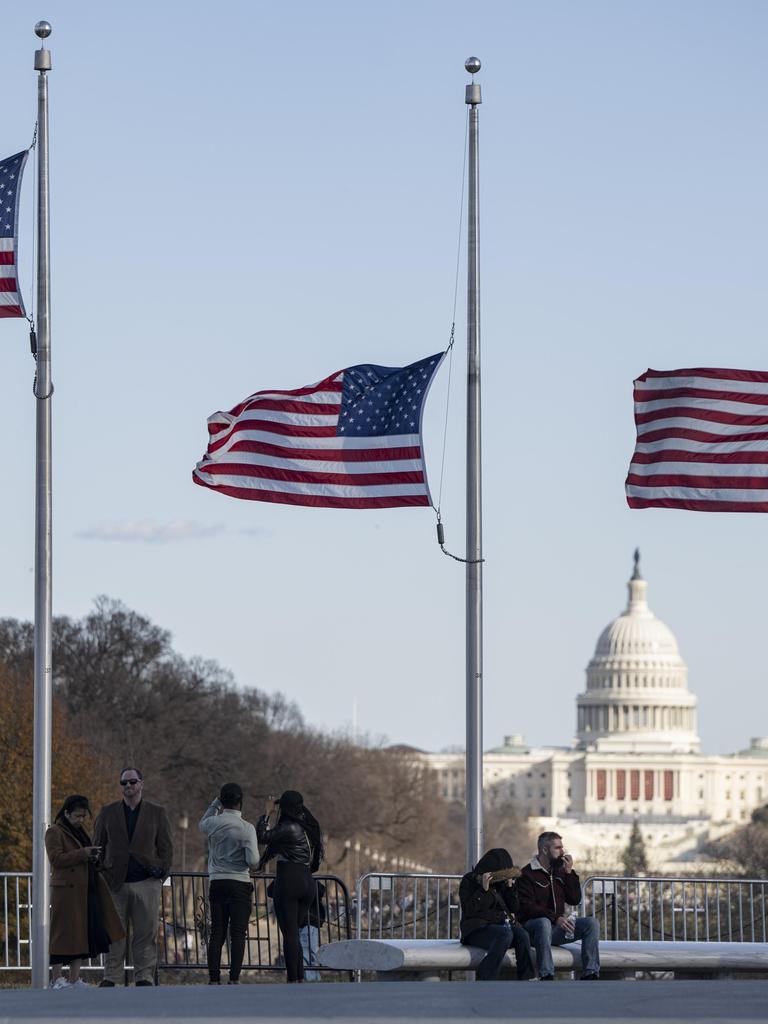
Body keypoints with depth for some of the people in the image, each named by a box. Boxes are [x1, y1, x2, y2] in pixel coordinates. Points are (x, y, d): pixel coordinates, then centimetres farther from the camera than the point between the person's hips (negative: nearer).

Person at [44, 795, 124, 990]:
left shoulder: (80, 831, 21)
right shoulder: (55, 832, -4)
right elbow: (56, 858, -16)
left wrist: (93, 858, 9)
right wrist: (82, 854, -20)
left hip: (85, 891, 8)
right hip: (67, 890, -8)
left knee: (81, 934, 6)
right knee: (64, 932, -7)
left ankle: (75, 979, 9)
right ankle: (57, 979, -4)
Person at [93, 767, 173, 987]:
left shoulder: (156, 813, 10)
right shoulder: (108, 812, 11)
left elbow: (166, 846, 11)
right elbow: (98, 845, 12)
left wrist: (162, 872, 0)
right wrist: (101, 876, 3)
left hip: (147, 882, 0)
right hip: (116, 883, 0)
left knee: (146, 933, -1)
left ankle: (144, 977, 3)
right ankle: (110, 978, 1)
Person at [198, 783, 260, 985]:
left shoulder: (214, 823, 0)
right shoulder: (246, 828, -11)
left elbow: (201, 824, 27)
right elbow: (253, 861, -14)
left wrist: (215, 804, 25)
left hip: (216, 883, 4)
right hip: (240, 884, -4)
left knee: (217, 932, 5)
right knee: (238, 933, -3)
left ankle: (213, 979, 0)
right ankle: (234, 978, -10)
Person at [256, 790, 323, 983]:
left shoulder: (288, 828, -13)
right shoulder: (309, 828, 13)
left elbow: (262, 836, -10)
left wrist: (267, 813, 1)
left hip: (288, 882, -8)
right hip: (308, 882, 8)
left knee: (289, 934, -5)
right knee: (294, 934, 15)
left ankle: (293, 980, -8)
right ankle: (301, 978, 10)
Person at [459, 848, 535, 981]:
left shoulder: (500, 883, 15)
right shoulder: (469, 881, 0)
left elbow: (513, 908, 16)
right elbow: (469, 910, -11)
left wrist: (510, 887, 3)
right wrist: (484, 889, -17)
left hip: (501, 924, 5)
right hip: (477, 929, -5)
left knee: (522, 935, -27)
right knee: (505, 934, -35)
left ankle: (525, 982, -27)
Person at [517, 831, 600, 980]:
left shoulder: (559, 872, 16)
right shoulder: (527, 874, -5)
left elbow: (575, 900, 10)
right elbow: (527, 907, -16)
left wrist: (569, 873, -1)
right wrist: (556, 918, -27)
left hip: (558, 925, 6)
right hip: (533, 926, -6)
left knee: (591, 923, -13)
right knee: (543, 923, -40)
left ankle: (589, 975, -21)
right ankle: (546, 976, -44)